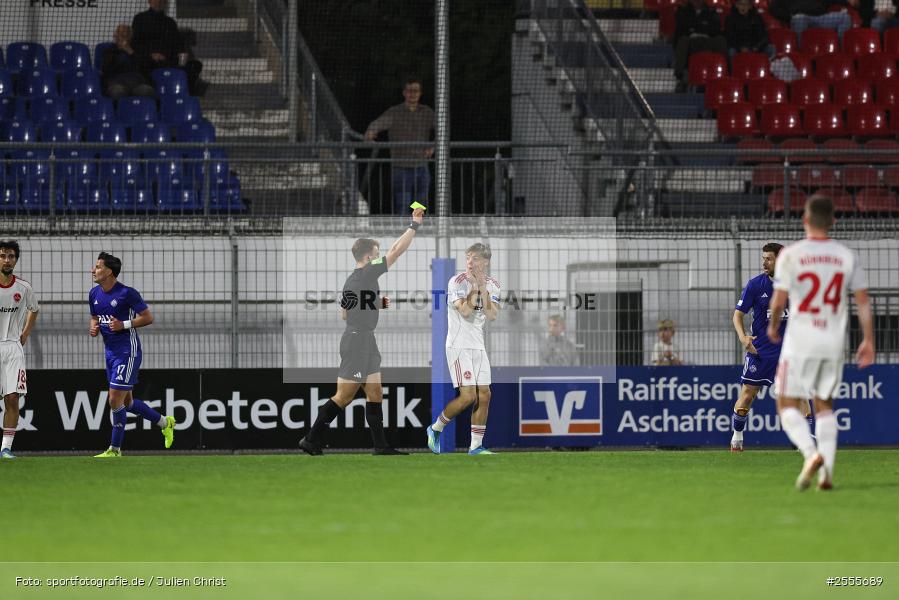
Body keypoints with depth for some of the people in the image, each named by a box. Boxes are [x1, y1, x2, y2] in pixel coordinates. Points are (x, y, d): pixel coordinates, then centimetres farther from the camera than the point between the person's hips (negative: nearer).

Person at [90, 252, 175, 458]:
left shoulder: (127, 293, -15)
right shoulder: (94, 294, 7)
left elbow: (148, 317, -11)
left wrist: (124, 325, -20)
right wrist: (94, 328, -1)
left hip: (127, 352, -8)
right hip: (110, 351, 8)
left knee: (115, 400, -10)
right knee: (127, 402, 14)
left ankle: (114, 450, -2)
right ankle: (164, 422, 34)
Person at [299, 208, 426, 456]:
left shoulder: (351, 280, 12)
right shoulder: (366, 274, -14)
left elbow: (344, 314, 21)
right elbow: (396, 251, -14)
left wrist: (377, 304, 16)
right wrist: (414, 225, -5)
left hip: (365, 341, 10)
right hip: (358, 340, -10)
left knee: (375, 394, 9)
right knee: (343, 397, -5)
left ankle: (380, 445, 11)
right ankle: (311, 440, -1)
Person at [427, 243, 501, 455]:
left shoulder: (492, 285, 6)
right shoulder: (457, 282, -11)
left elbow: (492, 315, -6)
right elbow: (465, 311, -23)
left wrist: (483, 289, -12)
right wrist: (474, 287, -17)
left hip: (478, 346, 6)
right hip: (458, 346, -6)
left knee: (484, 395, 1)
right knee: (468, 396, -14)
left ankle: (476, 445, 7)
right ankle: (435, 429, 5)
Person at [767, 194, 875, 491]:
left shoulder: (791, 254, -8)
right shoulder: (846, 256, 3)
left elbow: (779, 300, -8)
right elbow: (864, 302, 3)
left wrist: (773, 326, 12)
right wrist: (868, 341, 10)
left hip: (801, 342, -4)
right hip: (835, 343, 4)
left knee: (788, 405, 5)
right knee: (824, 404, 16)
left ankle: (811, 454, -21)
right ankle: (826, 472, 3)